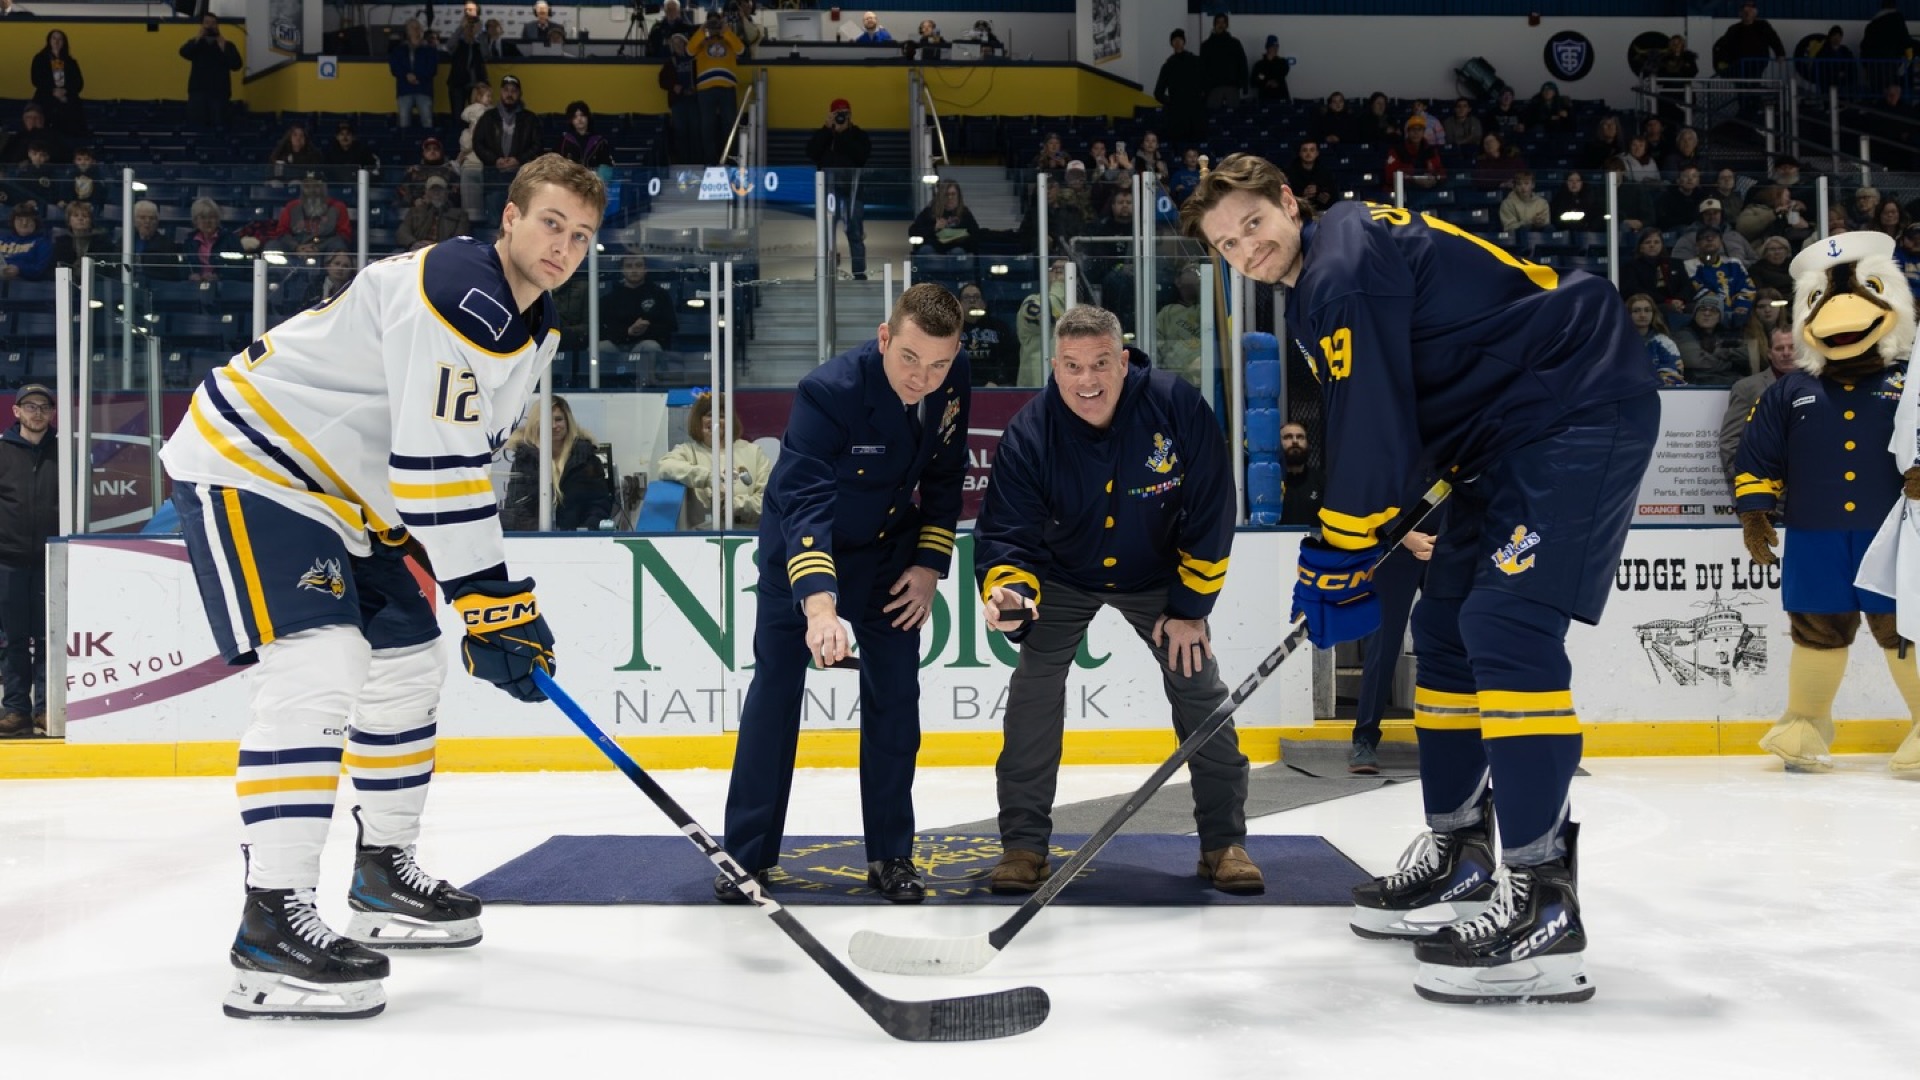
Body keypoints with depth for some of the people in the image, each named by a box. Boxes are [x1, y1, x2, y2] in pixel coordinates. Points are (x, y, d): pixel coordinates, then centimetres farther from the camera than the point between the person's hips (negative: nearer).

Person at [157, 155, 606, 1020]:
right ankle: (272, 927, -24)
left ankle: (384, 874, 30)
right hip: (248, 465, -11)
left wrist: (501, 601, 9)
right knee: (316, 665, -24)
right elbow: (436, 468, -31)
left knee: (407, 665, 14)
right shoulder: (460, 294, -25)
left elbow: (466, 457, 15)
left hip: (346, 489, 11)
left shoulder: (533, 328, 8)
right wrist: (488, 604, -28)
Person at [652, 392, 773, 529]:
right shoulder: (689, 451, 14)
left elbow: (771, 498, 7)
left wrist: (735, 504, -8)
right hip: (704, 528, -1)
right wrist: (707, 476, -18)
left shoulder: (753, 452, 16)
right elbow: (665, 468, -8)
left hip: (748, 530, 1)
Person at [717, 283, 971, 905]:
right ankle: (747, 855, 9)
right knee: (775, 690, -3)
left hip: (890, 551, 4)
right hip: (801, 548, -4)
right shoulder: (829, 392, -33)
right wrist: (818, 602, -57)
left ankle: (890, 855, 11)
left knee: (895, 696, 0)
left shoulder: (954, 384, -15)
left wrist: (929, 563, -4)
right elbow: (803, 502, -43)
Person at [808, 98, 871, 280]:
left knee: (855, 233, -1)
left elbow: (862, 155, -15)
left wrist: (844, 134, -15)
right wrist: (828, 129, -11)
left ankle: (859, 272, 1)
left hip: (852, 189, -2)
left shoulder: (859, 135, 4)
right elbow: (811, 153, -9)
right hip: (828, 190, 2)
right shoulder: (822, 135, 9)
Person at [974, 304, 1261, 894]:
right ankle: (1024, 845, -1)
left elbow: (1210, 517, -17)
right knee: (1034, 688, -13)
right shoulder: (1028, 433, -25)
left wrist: (1188, 608, -13)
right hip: (1063, 576, 0)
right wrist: (1006, 591, -46)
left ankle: (1224, 843, 9)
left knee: (1199, 685, -5)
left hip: (1158, 575, 0)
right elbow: (1007, 533, -23)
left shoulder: (1179, 407, -27)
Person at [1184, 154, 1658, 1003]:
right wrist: (1340, 544, 14)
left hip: (1581, 407, -11)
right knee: (1446, 625, 13)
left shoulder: (1346, 264, -18)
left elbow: (1373, 424, -20)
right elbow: (1364, 418, 21)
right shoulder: (1318, 284, 14)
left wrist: (1339, 556, -11)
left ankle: (1540, 904, -21)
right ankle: (1458, 845, 27)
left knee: (1506, 624, -21)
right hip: (1511, 431, 11)